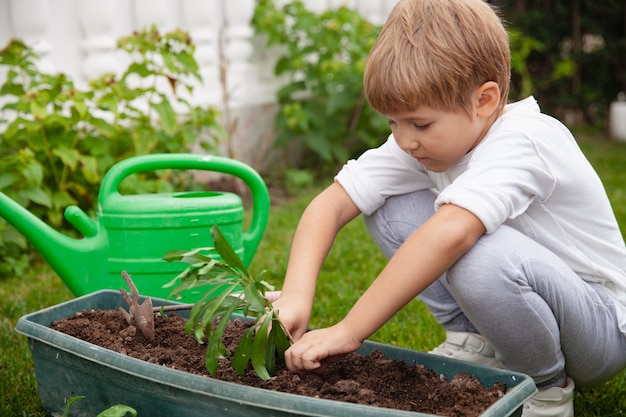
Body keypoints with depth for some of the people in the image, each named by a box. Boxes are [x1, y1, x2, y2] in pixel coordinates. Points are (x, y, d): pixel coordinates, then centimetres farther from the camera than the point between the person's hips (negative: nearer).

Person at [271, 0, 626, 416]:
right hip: (512, 293, 6)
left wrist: (349, 331, -45)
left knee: (484, 256, -39)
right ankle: (473, 341, 2)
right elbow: (330, 204, -13)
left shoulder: (522, 142, -30)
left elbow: (450, 233, -47)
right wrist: (296, 295, -29)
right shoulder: (426, 140, -8)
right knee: (391, 209, -10)